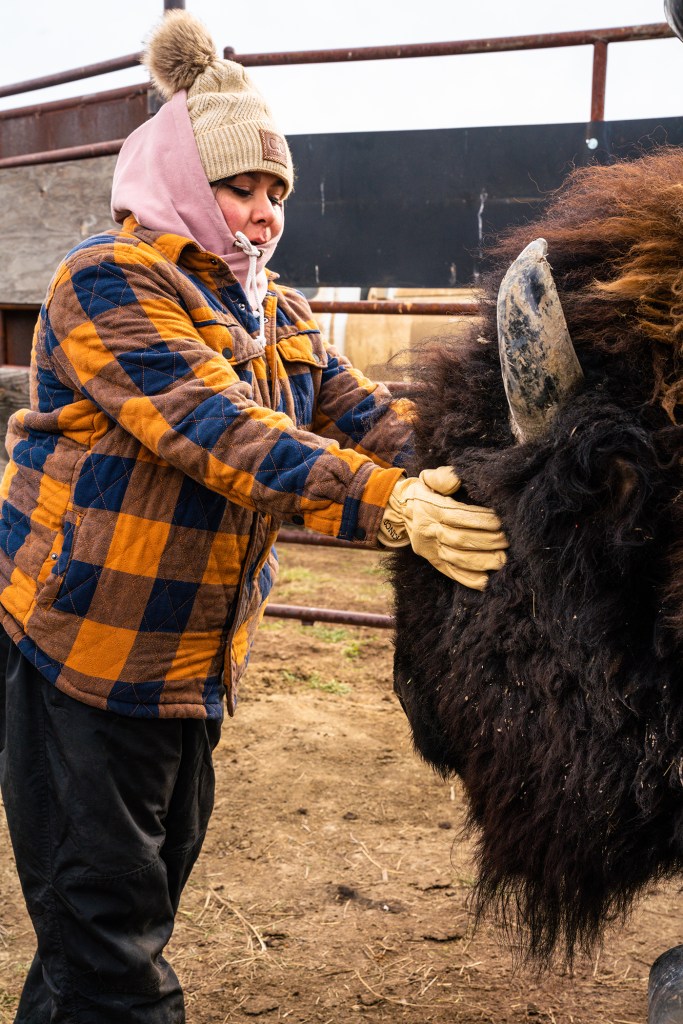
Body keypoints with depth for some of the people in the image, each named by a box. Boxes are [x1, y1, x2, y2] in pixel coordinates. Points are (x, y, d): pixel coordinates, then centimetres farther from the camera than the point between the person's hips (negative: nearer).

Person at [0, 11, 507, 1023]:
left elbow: (371, 421, 0)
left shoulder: (281, 318, 12)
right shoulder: (109, 280, -13)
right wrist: (389, 507, -36)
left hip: (194, 671, 8)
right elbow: (215, 429, -26)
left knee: (142, 912, 19)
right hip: (81, 658, -7)